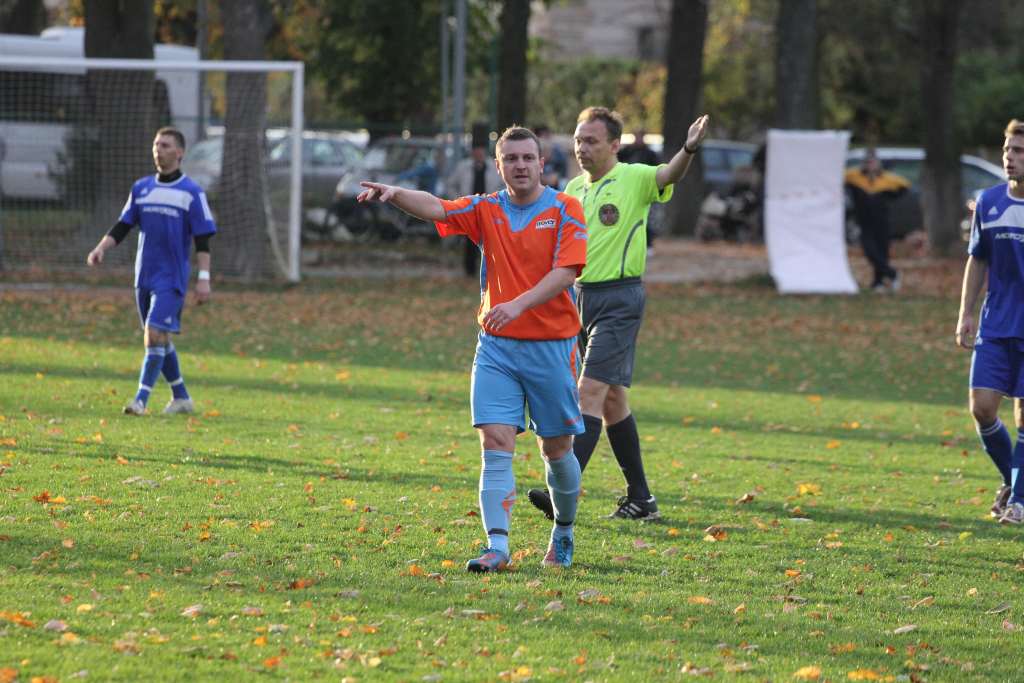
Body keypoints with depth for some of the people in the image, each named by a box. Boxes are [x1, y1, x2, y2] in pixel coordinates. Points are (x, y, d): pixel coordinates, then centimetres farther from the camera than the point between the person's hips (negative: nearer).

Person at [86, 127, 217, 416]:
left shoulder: (192, 192, -4)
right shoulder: (141, 188, 9)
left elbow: (202, 240, -5)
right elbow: (122, 227, 11)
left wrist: (204, 278, -12)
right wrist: (101, 248, -6)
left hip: (172, 278, -6)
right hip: (144, 275, 6)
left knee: (155, 335, -16)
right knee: (157, 338, 10)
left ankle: (141, 400, -17)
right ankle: (181, 397, 23)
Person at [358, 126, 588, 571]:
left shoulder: (565, 210, -4)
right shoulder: (487, 210, 5)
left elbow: (565, 271, -16)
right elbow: (437, 209, -11)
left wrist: (519, 304, -29)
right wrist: (394, 194, -31)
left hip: (551, 346, -2)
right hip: (496, 347, 2)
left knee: (556, 449, 9)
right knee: (496, 445, -10)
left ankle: (563, 534, 32)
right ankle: (497, 546, -15)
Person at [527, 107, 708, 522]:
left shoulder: (633, 179, -8)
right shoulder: (574, 188, 12)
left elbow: (668, 176, -28)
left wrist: (689, 149, -48)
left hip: (619, 298, -8)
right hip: (580, 297, 8)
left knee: (592, 390, -15)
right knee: (612, 397, 10)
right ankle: (640, 499, 17)